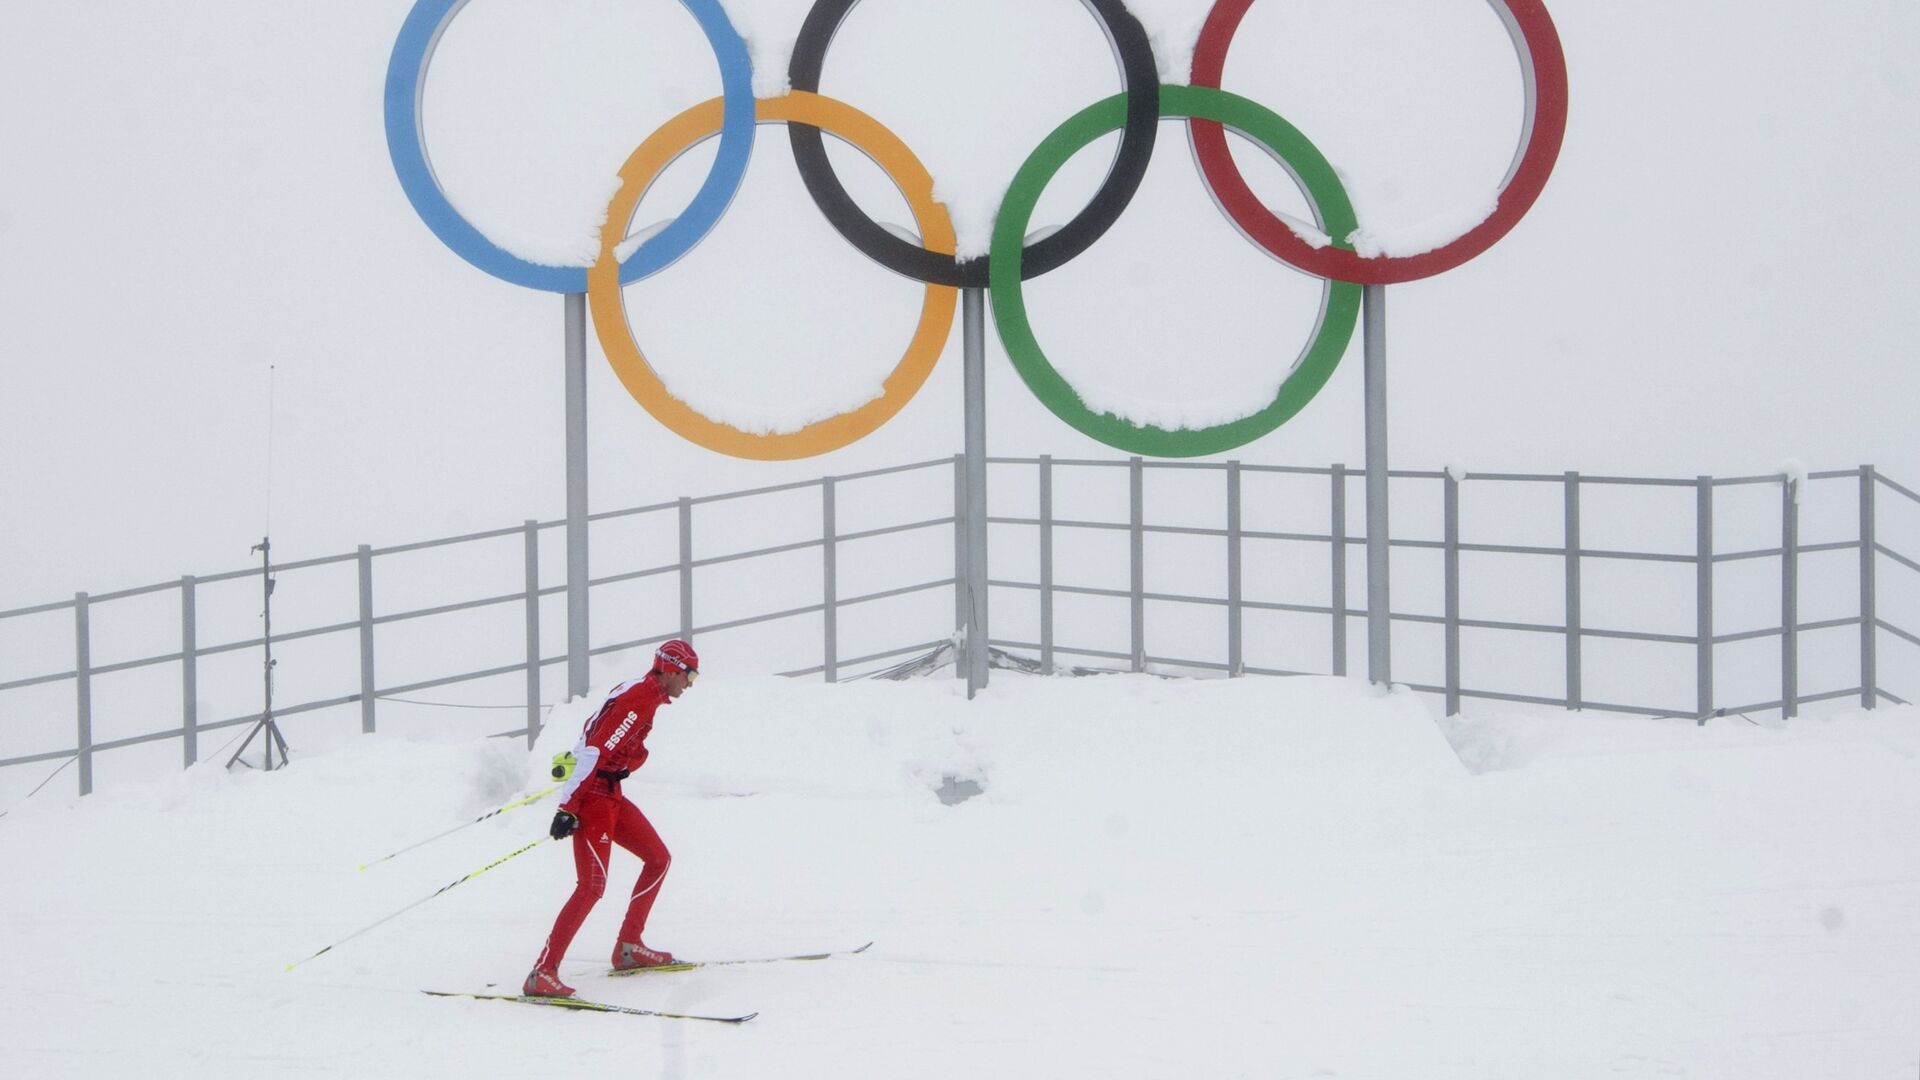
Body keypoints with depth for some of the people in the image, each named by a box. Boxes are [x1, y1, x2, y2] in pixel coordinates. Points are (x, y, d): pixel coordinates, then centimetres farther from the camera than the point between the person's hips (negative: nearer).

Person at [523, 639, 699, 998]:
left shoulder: (645, 694, 13)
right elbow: (595, 752, -23)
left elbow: (596, 733, 26)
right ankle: (542, 972, -20)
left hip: (610, 794, 11)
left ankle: (629, 947, 24)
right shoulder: (640, 699, -17)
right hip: (593, 795, -11)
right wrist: (568, 807, -26)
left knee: (659, 859, 17)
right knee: (592, 885, -18)